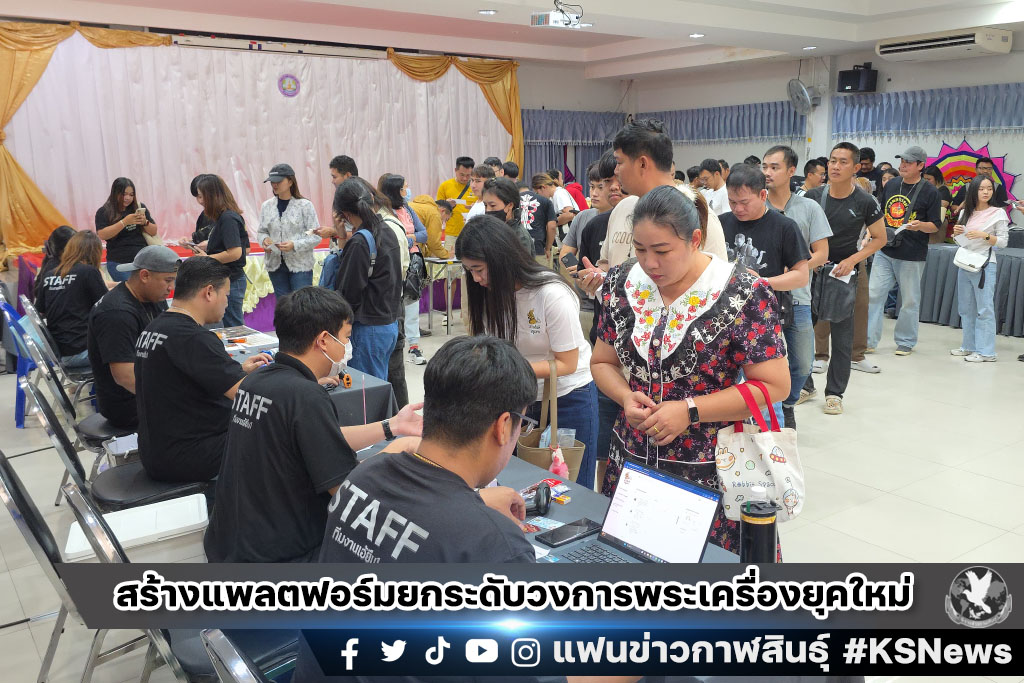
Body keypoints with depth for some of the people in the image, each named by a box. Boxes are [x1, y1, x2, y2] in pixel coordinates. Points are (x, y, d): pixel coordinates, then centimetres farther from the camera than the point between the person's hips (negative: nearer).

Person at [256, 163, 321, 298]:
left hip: (300, 265, -4)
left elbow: (316, 236, -8)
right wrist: (264, 239, -9)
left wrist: (294, 245, -21)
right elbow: (261, 231, 14)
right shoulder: (266, 206, 7)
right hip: (275, 264, 4)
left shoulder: (305, 205, -6)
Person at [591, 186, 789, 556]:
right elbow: (604, 362, 11)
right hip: (631, 464, 4)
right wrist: (627, 397, -11)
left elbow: (775, 384, -12)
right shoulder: (622, 283, 1)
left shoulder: (744, 293, -13)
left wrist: (689, 411, -18)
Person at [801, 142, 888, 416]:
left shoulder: (864, 202, -8)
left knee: (842, 334, 4)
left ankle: (835, 393, 16)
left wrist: (852, 260, -13)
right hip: (812, 269, 2)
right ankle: (804, 385, 22)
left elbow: (880, 238, 0)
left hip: (845, 271, -2)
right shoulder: (813, 196, -2)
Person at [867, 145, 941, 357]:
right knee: (874, 294, -1)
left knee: (910, 301, 6)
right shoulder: (891, 185, 9)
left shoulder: (929, 192, -3)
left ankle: (905, 342, 18)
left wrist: (920, 225, -23)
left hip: (912, 256, -4)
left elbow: (935, 225, -2)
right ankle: (869, 340, 5)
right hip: (884, 252, 4)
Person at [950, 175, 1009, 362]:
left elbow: (1003, 242, -6)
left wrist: (984, 235, -19)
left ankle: (986, 351, -3)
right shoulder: (965, 212, 10)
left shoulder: (998, 213, -4)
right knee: (965, 308, 12)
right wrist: (957, 233, -1)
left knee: (984, 309, -6)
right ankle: (969, 346, 22)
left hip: (984, 265, -6)